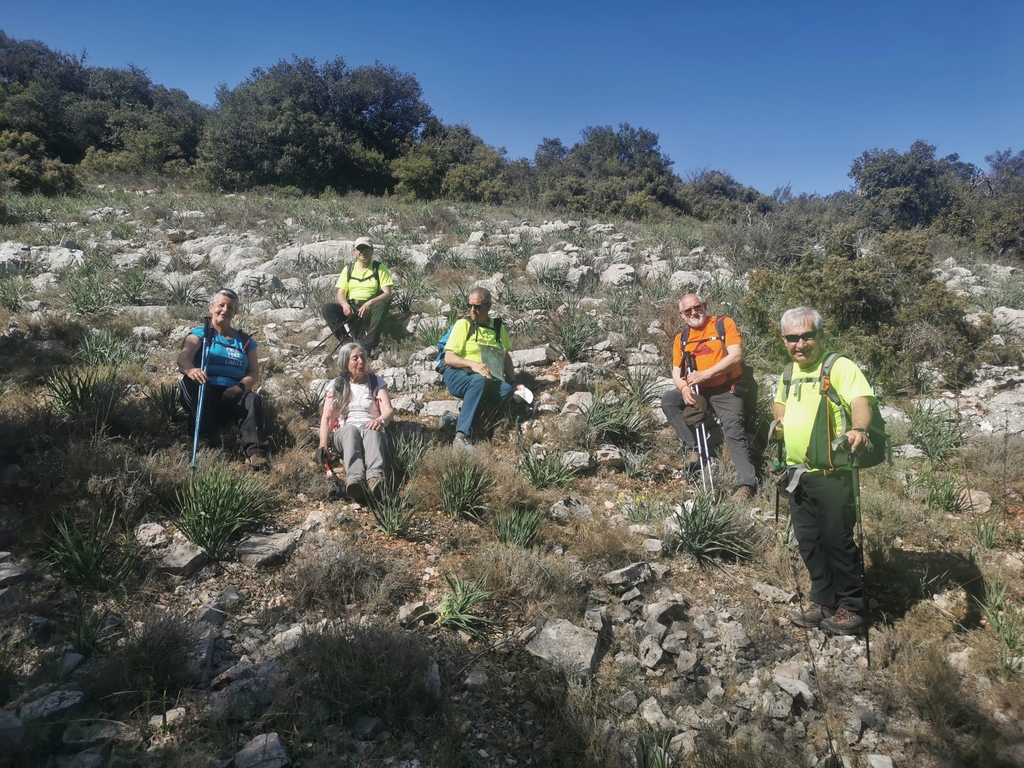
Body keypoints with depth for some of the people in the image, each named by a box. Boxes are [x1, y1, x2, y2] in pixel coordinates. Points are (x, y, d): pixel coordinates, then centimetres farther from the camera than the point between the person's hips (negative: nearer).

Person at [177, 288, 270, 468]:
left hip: (232, 396, 1)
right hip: (205, 393, -1)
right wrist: (190, 369, -35)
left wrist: (240, 387, -15)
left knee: (252, 399, -31)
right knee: (189, 382, -32)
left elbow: (254, 374, 8)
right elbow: (183, 357, -9)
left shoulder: (245, 340, 18)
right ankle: (202, 441, -41)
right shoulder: (200, 333, 11)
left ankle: (255, 453, -47)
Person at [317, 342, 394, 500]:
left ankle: (375, 478, -69)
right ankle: (355, 479, -66)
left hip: (371, 429, 0)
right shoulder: (336, 386, 15)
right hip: (344, 433, 0)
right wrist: (323, 444, -15)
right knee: (350, 430, -37)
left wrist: (381, 420, -26)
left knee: (372, 431, -38)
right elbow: (326, 418, 5)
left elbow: (388, 410, 1)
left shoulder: (376, 382, 15)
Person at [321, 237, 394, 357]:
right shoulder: (348, 269, 14)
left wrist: (369, 303, -23)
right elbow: (340, 294, 9)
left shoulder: (379, 268, 5)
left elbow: (387, 294, -5)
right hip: (351, 308, 3)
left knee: (381, 306, -37)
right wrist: (345, 304, -17)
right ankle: (347, 342, -31)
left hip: (370, 309, -3)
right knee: (327, 308, -21)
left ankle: (367, 346, -36)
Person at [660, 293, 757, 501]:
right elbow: (676, 372, 6)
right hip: (698, 391, 5)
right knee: (668, 400, -17)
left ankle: (746, 483, -21)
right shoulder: (681, 339, 10)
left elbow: (736, 356, -14)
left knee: (734, 430, -22)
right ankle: (696, 448, -11)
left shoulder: (724, 324, -2)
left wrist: (705, 374, -23)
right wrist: (684, 387, -18)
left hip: (726, 390, -5)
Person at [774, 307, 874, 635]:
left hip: (831, 472, -8)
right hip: (797, 472, 8)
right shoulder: (789, 371, 13)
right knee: (808, 542, 15)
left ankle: (851, 607, 20)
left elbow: (860, 399, -26)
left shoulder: (839, 366, -10)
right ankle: (825, 603, 30)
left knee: (837, 540, 2)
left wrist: (858, 428, -45)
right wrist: (783, 418, 9)